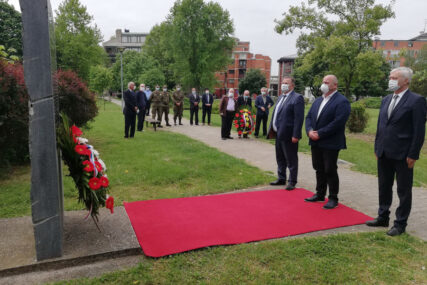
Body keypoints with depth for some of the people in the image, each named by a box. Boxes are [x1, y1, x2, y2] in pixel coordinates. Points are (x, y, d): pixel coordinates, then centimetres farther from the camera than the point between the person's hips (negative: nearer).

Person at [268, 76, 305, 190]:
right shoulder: (280, 97, 16)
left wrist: (296, 135, -22)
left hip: (288, 135, -9)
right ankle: (281, 178, 32)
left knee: (291, 160, 3)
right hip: (278, 134, 9)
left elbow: (299, 118, -18)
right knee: (280, 159, 19)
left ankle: (292, 182, 14)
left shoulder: (297, 98, -11)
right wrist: (272, 129, 13)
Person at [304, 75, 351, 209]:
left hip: (330, 143, -7)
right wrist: (309, 130, -8)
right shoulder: (318, 100, 16)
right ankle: (320, 194, 28)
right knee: (319, 169, 15)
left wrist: (319, 134, -19)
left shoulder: (342, 101, -10)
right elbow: (309, 117, 12)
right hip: (316, 142, 7)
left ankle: (333, 198, 12)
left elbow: (338, 122, -20)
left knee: (330, 171, 0)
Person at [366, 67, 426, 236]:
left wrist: (413, 155, -14)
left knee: (403, 191, 7)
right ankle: (383, 218, 31)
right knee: (384, 187, 16)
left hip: (403, 155, -6)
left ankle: (400, 224, 19)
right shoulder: (386, 100, 11)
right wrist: (377, 148, 12)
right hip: (384, 153, 7)